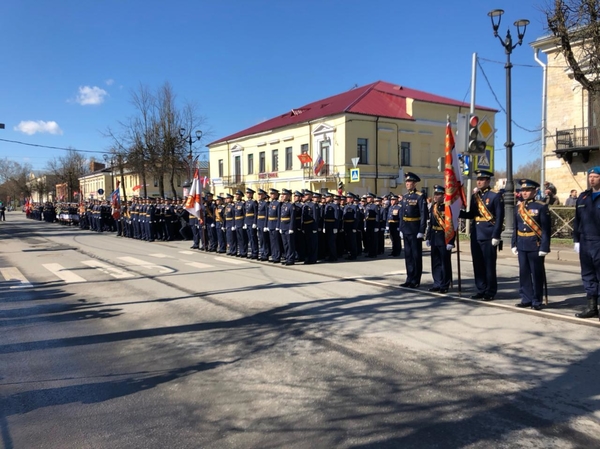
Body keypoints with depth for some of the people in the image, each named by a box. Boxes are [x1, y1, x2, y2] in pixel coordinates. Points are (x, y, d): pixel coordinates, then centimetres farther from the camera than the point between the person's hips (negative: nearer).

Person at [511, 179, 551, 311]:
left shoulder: (541, 206, -6)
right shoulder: (518, 207, 9)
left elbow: (546, 229, -10)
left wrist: (544, 247, -15)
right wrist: (514, 244, 10)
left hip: (535, 245, -5)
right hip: (522, 245, 5)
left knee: (537, 274, 3)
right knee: (524, 273, 9)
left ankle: (536, 301, 12)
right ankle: (526, 299, 19)